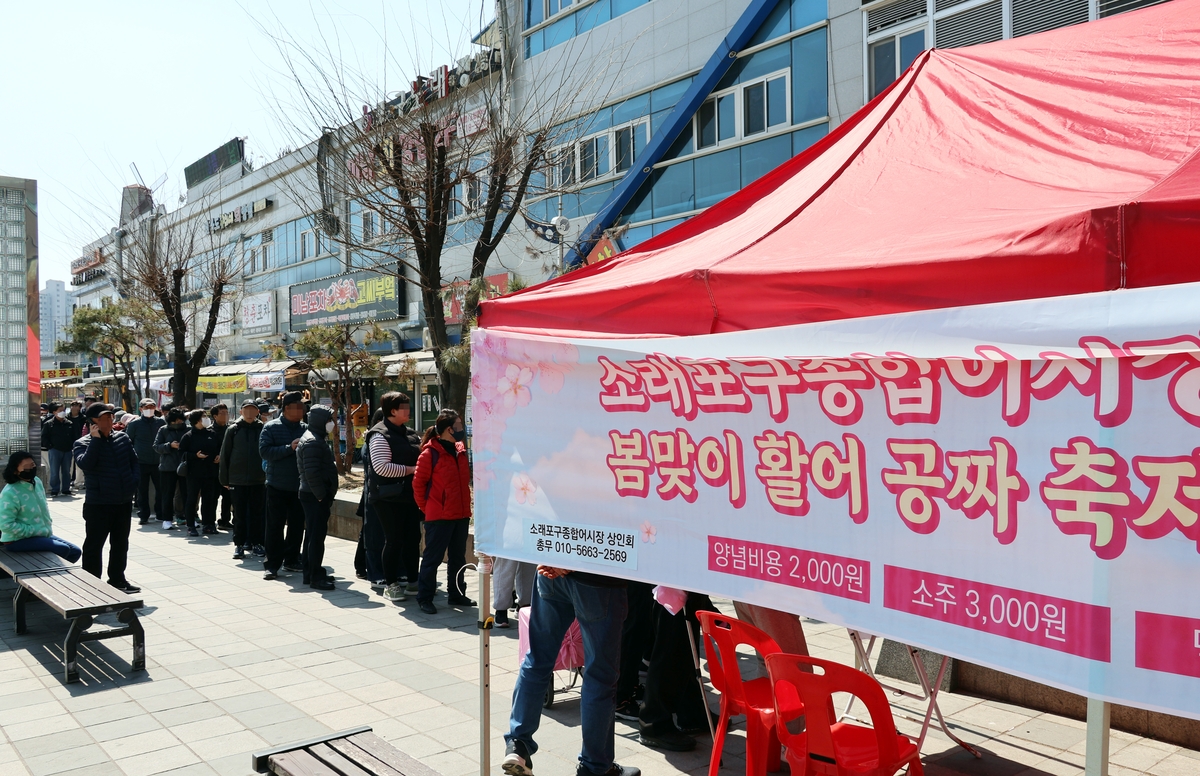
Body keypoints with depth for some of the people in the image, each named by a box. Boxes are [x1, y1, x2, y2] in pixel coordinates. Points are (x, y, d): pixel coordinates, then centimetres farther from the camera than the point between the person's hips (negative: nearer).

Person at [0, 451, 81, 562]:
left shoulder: (37, 482, 2)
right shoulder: (10, 493, -20)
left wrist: (48, 529, 4)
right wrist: (36, 531, -19)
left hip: (43, 535, 8)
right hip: (18, 540, -8)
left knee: (76, 552, 2)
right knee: (62, 549, -22)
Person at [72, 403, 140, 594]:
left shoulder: (122, 437, 7)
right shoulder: (83, 443, -6)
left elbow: (134, 461, 12)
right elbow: (85, 464, -24)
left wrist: (134, 482, -1)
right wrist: (95, 439, -22)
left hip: (124, 502, 5)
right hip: (98, 504, -5)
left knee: (120, 543, 15)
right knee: (94, 545, 2)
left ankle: (117, 579, 27)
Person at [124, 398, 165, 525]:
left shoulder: (161, 422, 6)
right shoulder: (134, 424, 1)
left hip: (158, 461, 2)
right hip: (141, 462, -1)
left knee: (161, 489, 6)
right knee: (142, 490, 4)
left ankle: (161, 513, 17)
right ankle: (143, 515, 12)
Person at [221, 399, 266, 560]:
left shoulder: (263, 429, 2)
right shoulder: (233, 430, 0)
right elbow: (224, 455, 1)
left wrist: (268, 475, 1)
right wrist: (224, 479, -2)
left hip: (258, 480, 1)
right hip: (237, 479, -1)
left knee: (256, 514, 9)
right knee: (239, 515, 6)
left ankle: (255, 543, 18)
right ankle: (239, 545, 13)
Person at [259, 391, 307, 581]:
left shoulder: (305, 429, 6)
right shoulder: (271, 427, -3)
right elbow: (264, 451, -13)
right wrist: (290, 448, -20)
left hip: (300, 486, 3)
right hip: (277, 486, -3)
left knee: (297, 525, 10)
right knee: (275, 525, 1)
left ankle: (291, 560, 23)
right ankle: (272, 564, 7)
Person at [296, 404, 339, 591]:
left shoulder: (318, 439, 18)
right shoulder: (313, 442, -16)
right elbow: (312, 473, -24)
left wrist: (327, 496, 17)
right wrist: (322, 496, -19)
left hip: (316, 496, 11)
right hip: (315, 496, -11)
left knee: (313, 535, 15)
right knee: (317, 536, -7)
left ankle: (311, 573, 23)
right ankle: (315, 577, -3)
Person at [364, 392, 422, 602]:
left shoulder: (409, 433, 14)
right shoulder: (380, 435, -12)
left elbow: (420, 457, 26)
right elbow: (381, 467, -22)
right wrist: (409, 469, -20)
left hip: (409, 495, 8)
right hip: (389, 498, -8)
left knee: (413, 538, 11)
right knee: (394, 541, -1)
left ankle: (412, 580, 23)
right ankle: (390, 585, 10)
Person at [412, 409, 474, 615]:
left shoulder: (460, 450, 9)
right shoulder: (430, 453, -13)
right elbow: (418, 483, -7)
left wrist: (465, 505, 14)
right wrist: (426, 507, -2)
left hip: (461, 514, 7)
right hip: (439, 516, -7)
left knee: (458, 557, 15)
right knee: (433, 557, 1)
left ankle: (456, 594, 27)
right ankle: (424, 598, 10)